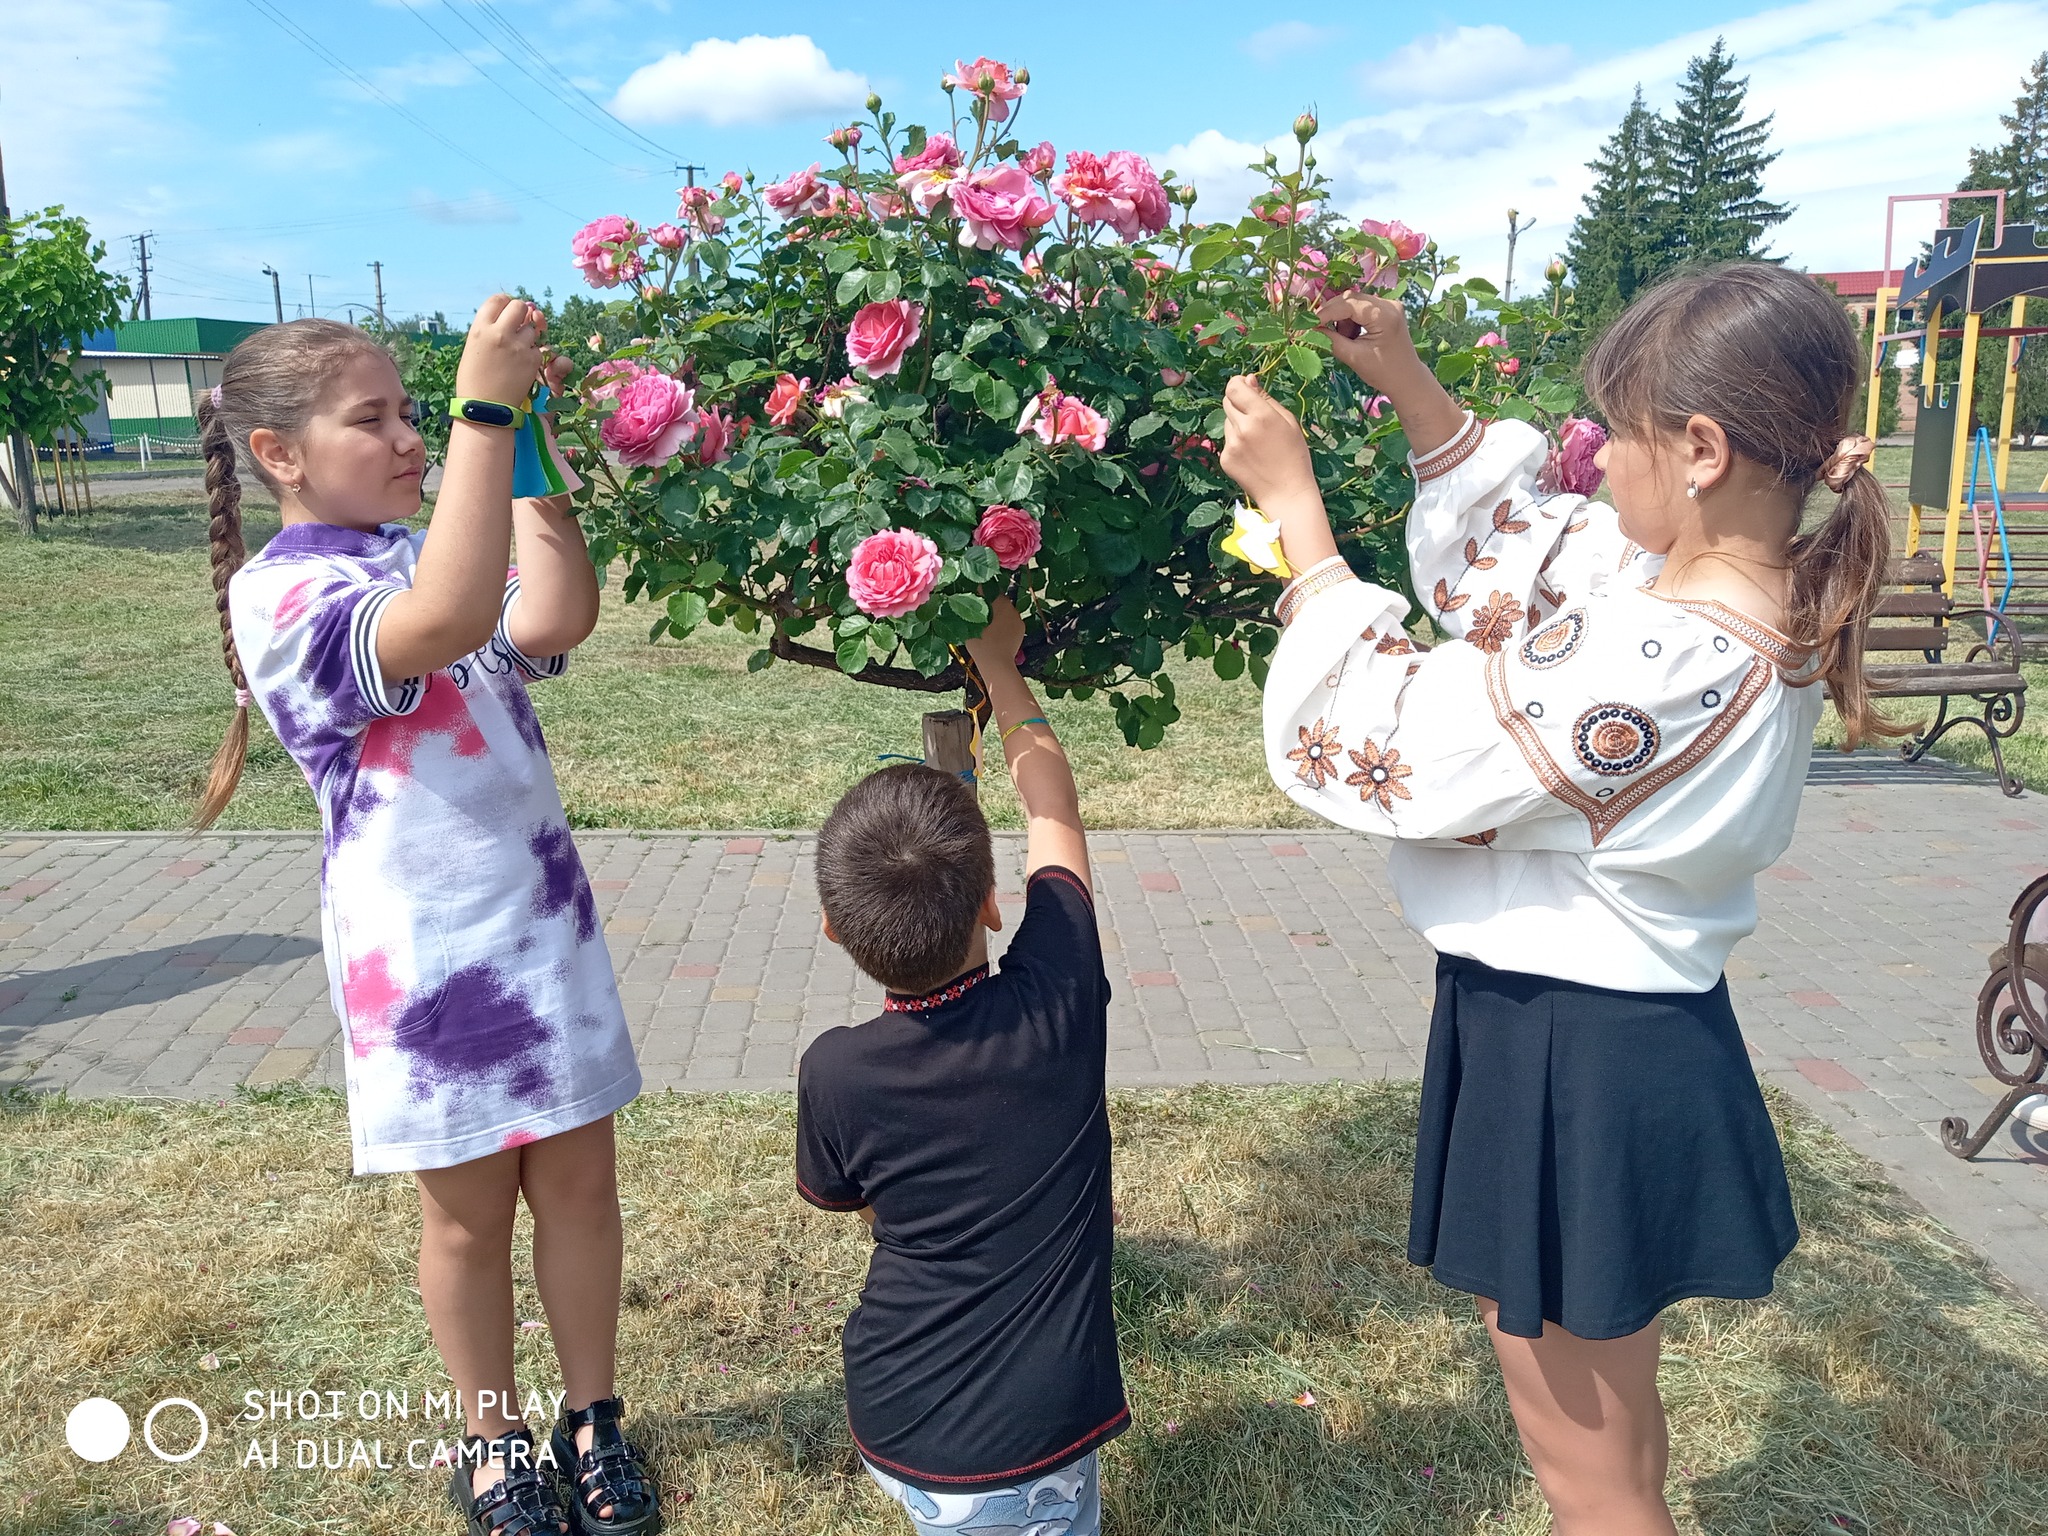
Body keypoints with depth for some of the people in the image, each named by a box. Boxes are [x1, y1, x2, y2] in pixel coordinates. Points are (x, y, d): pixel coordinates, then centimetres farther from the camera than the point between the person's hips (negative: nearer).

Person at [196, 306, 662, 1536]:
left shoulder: (434, 550, 6)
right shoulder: (281, 594, -13)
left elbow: (551, 621, -16)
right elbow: (448, 623, -35)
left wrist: (532, 454, -16)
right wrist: (486, 407, -37)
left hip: (545, 920, 5)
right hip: (428, 950, -5)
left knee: (580, 1180, 13)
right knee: (471, 1210, 12)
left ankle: (594, 1418, 34)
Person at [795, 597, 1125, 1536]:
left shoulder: (834, 1074, -16)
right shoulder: (1061, 996, -17)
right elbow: (1050, 799, -1)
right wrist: (996, 658, 11)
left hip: (895, 1430, 3)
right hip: (1034, 1440, -2)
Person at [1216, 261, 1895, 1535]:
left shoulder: (1656, 659, -32)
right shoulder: (1765, 606, -2)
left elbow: (1374, 740, -23)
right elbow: (1514, 550, 10)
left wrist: (1294, 503, -15)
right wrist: (1412, 388, 4)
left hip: (1573, 1069, -9)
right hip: (1636, 1033, 10)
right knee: (1611, 1408, 33)